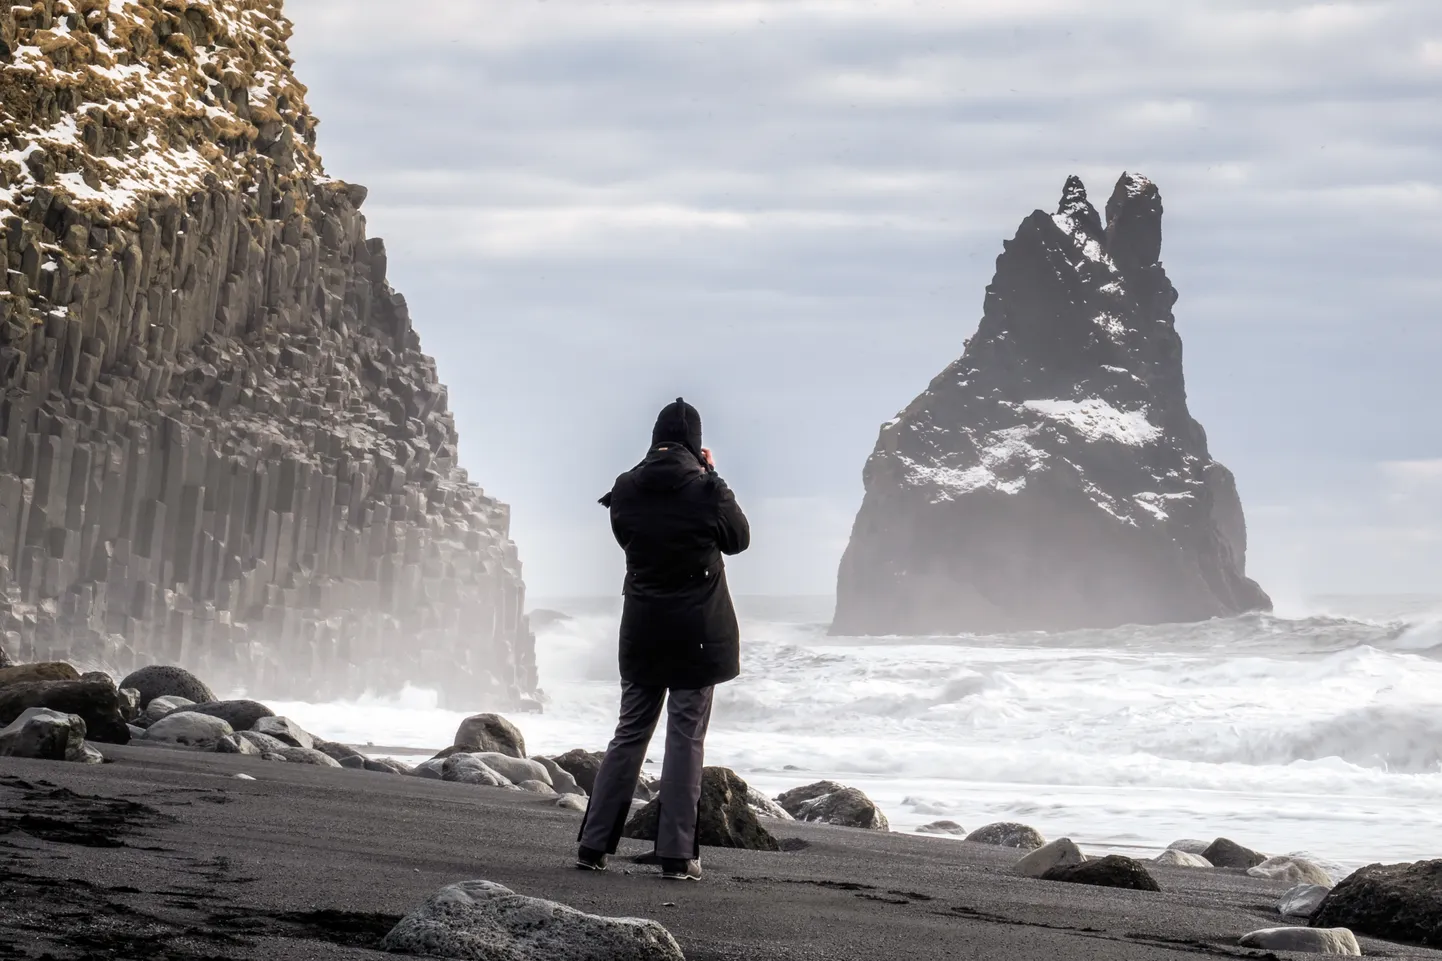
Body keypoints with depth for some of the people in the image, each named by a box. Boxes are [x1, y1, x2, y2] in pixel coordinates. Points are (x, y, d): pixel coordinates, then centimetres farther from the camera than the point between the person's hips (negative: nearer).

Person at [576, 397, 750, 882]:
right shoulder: (707, 490, -12)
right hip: (697, 632, -4)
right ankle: (677, 854, 1)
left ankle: (593, 845, 13)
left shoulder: (626, 489, -2)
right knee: (686, 738, 1)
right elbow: (740, 539, 5)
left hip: (642, 630, 4)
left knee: (629, 733, 13)